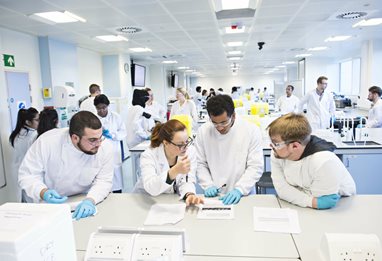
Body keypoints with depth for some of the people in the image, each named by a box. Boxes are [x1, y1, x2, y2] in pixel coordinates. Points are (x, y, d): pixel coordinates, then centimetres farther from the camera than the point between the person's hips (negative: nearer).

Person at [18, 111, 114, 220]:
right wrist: (43, 192, -32)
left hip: (81, 204, 0)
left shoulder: (105, 148, -18)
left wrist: (90, 200, -33)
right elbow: (27, 174, -13)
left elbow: (103, 181, -13)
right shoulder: (47, 141, -21)